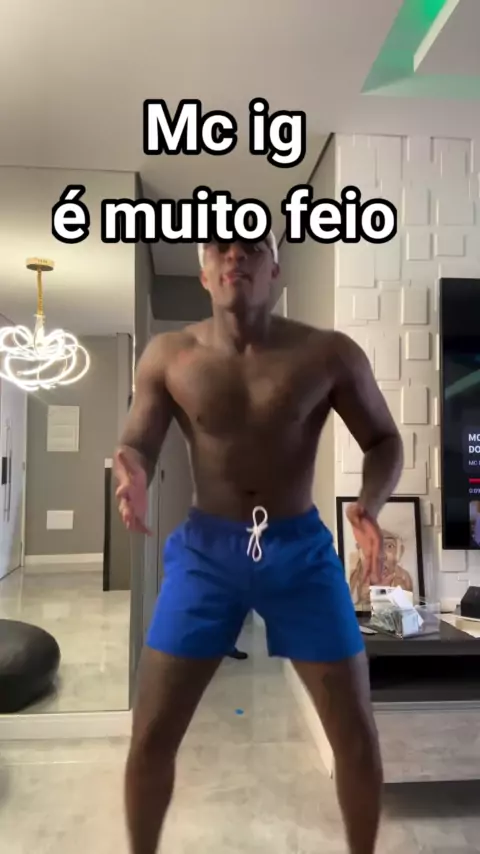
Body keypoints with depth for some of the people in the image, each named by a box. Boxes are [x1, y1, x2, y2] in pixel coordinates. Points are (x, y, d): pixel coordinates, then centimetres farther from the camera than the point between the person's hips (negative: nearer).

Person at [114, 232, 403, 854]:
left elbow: (384, 440, 2)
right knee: (151, 733, 6)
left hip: (300, 549, 0)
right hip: (205, 550, 1)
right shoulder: (168, 355, -5)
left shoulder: (329, 354, -8)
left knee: (356, 732, 10)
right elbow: (135, 444, 0)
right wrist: (133, 477, -25)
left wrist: (371, 503, -19)